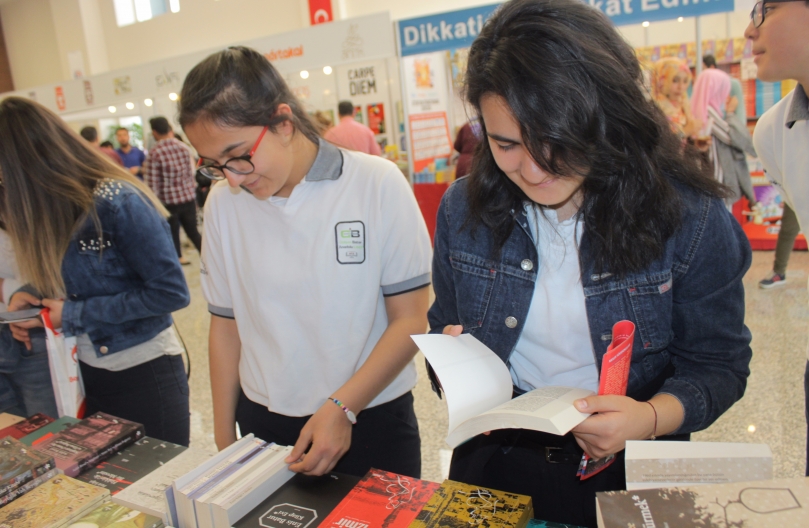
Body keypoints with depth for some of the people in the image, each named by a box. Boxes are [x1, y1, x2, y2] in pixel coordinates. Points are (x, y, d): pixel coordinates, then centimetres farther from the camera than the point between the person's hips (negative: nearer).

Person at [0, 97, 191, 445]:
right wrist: (28, 295, -4)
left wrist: (75, 314, -17)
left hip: (144, 375, -7)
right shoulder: (53, 207, 2)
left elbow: (171, 292, -22)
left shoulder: (119, 202, -21)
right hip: (85, 376, 7)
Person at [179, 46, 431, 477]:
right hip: (263, 425, 3)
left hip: (370, 421, -2)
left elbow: (410, 319, -11)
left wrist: (341, 408, -19)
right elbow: (225, 326, 5)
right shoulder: (222, 204, -3)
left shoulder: (377, 184, -14)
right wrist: (223, 441, 7)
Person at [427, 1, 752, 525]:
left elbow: (719, 364, -7)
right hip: (494, 461, 3)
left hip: (628, 471, -2)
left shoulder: (690, 218, -17)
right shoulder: (463, 211, -9)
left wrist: (652, 417, -26)